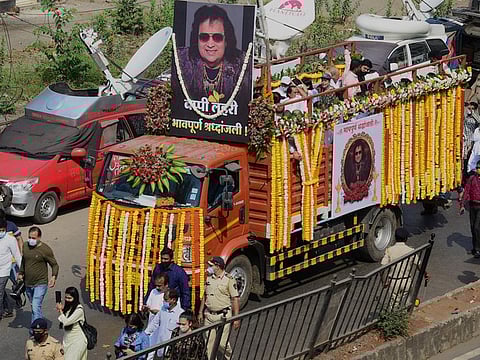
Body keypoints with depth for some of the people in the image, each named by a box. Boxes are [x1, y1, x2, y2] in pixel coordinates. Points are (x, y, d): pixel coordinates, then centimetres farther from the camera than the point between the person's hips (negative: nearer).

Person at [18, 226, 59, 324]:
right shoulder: (25, 246, 3)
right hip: (28, 283, 7)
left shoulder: (45, 249, -14)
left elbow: (55, 265, -6)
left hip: (40, 284, -7)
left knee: (36, 307, -16)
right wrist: (21, 273, 18)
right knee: (33, 306, 17)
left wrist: (54, 277, -21)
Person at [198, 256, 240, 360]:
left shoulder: (229, 279, -9)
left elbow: (235, 299, -10)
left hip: (223, 315, -6)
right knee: (209, 342, 4)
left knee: (222, 343, -5)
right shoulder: (209, 278, 9)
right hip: (209, 315, 6)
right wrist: (200, 312, 16)